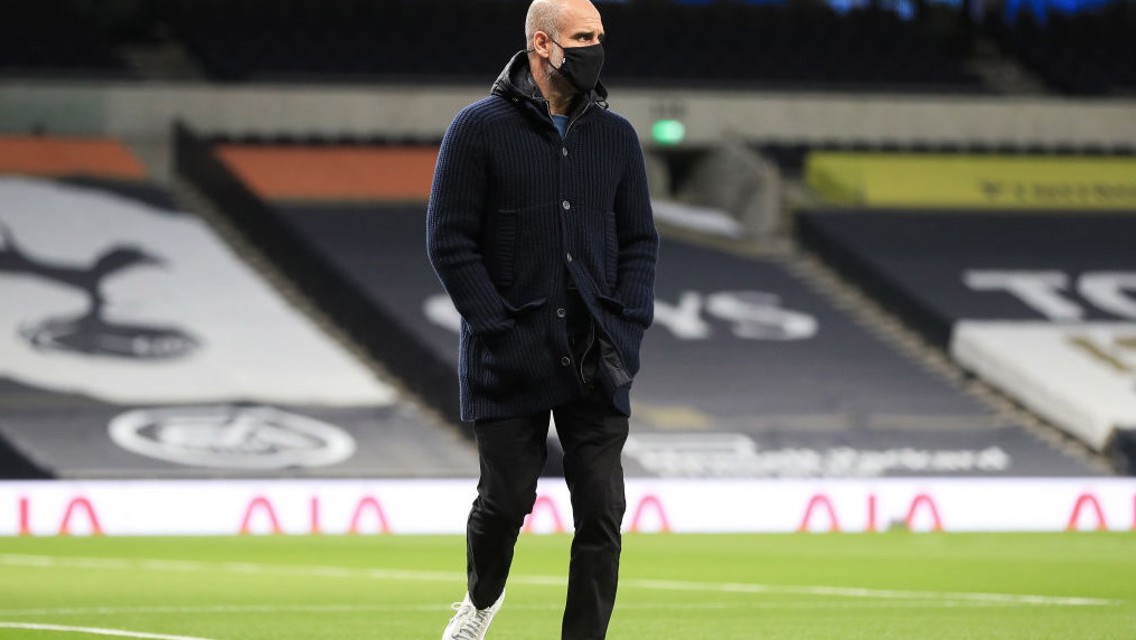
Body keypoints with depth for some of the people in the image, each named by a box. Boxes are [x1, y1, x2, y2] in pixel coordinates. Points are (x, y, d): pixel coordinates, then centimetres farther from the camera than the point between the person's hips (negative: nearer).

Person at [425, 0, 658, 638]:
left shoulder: (616, 136, 10)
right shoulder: (480, 128, -3)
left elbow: (640, 242, 13)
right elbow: (449, 241, -5)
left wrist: (627, 331, -1)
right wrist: (498, 330, -11)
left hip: (596, 363, 3)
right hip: (509, 363, -3)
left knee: (602, 514, -4)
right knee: (507, 500, 4)